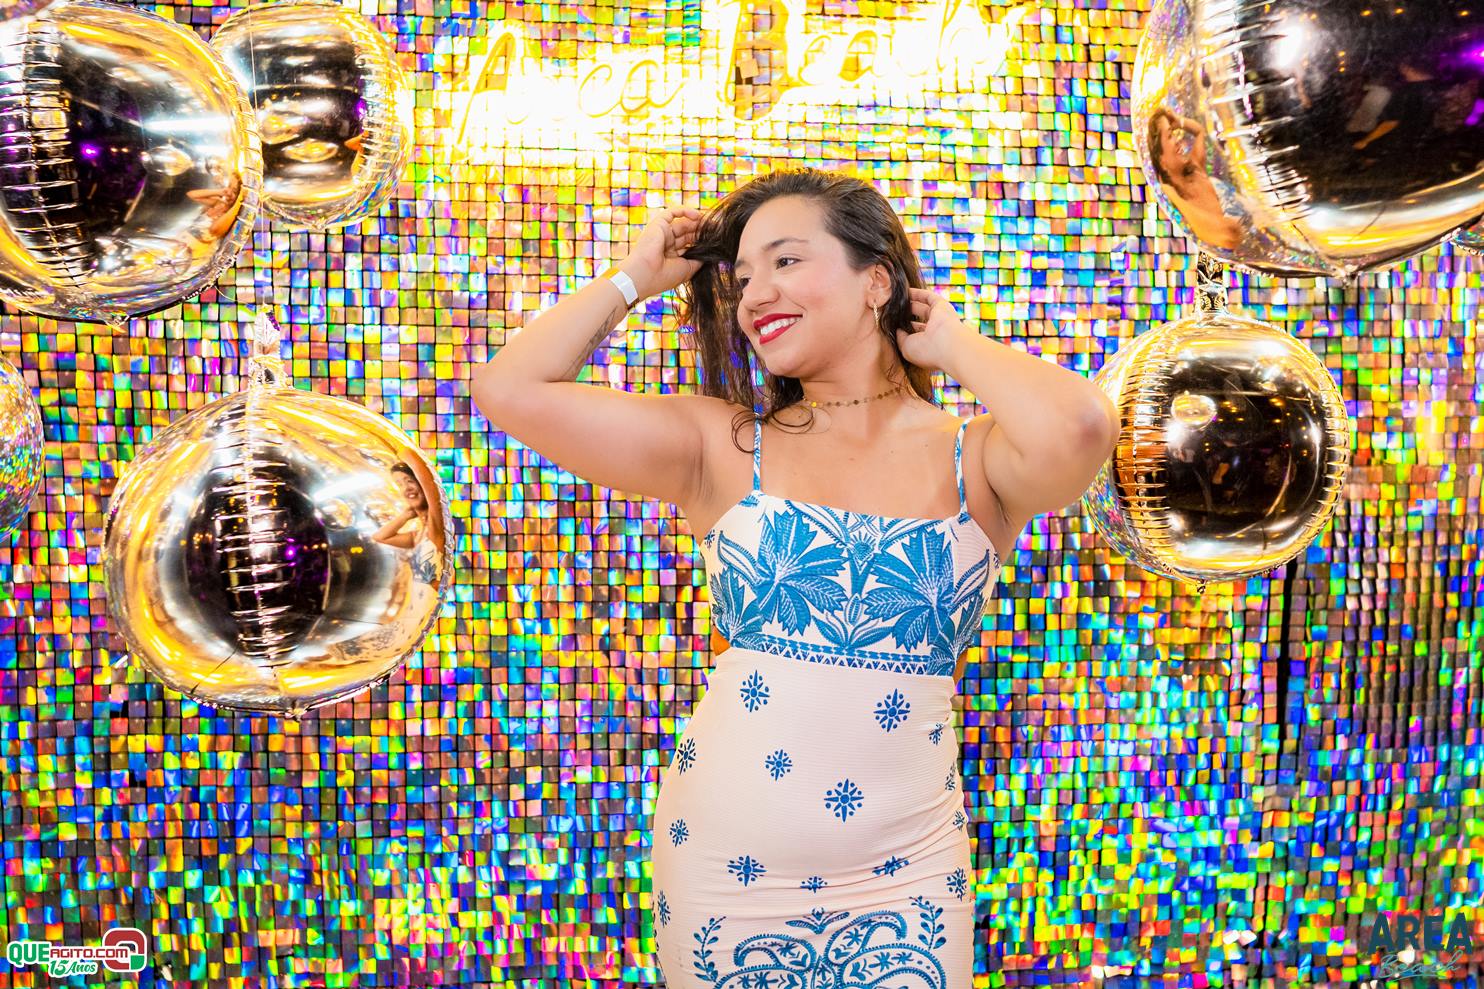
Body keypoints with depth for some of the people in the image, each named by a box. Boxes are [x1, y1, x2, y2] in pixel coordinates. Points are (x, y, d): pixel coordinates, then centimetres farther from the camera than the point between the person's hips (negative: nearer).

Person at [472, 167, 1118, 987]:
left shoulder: (973, 461, -5)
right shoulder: (723, 448, -3)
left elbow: (1078, 429, -28)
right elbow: (511, 390, -9)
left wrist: (953, 343, -10)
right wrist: (637, 276, 0)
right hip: (721, 860, 1)